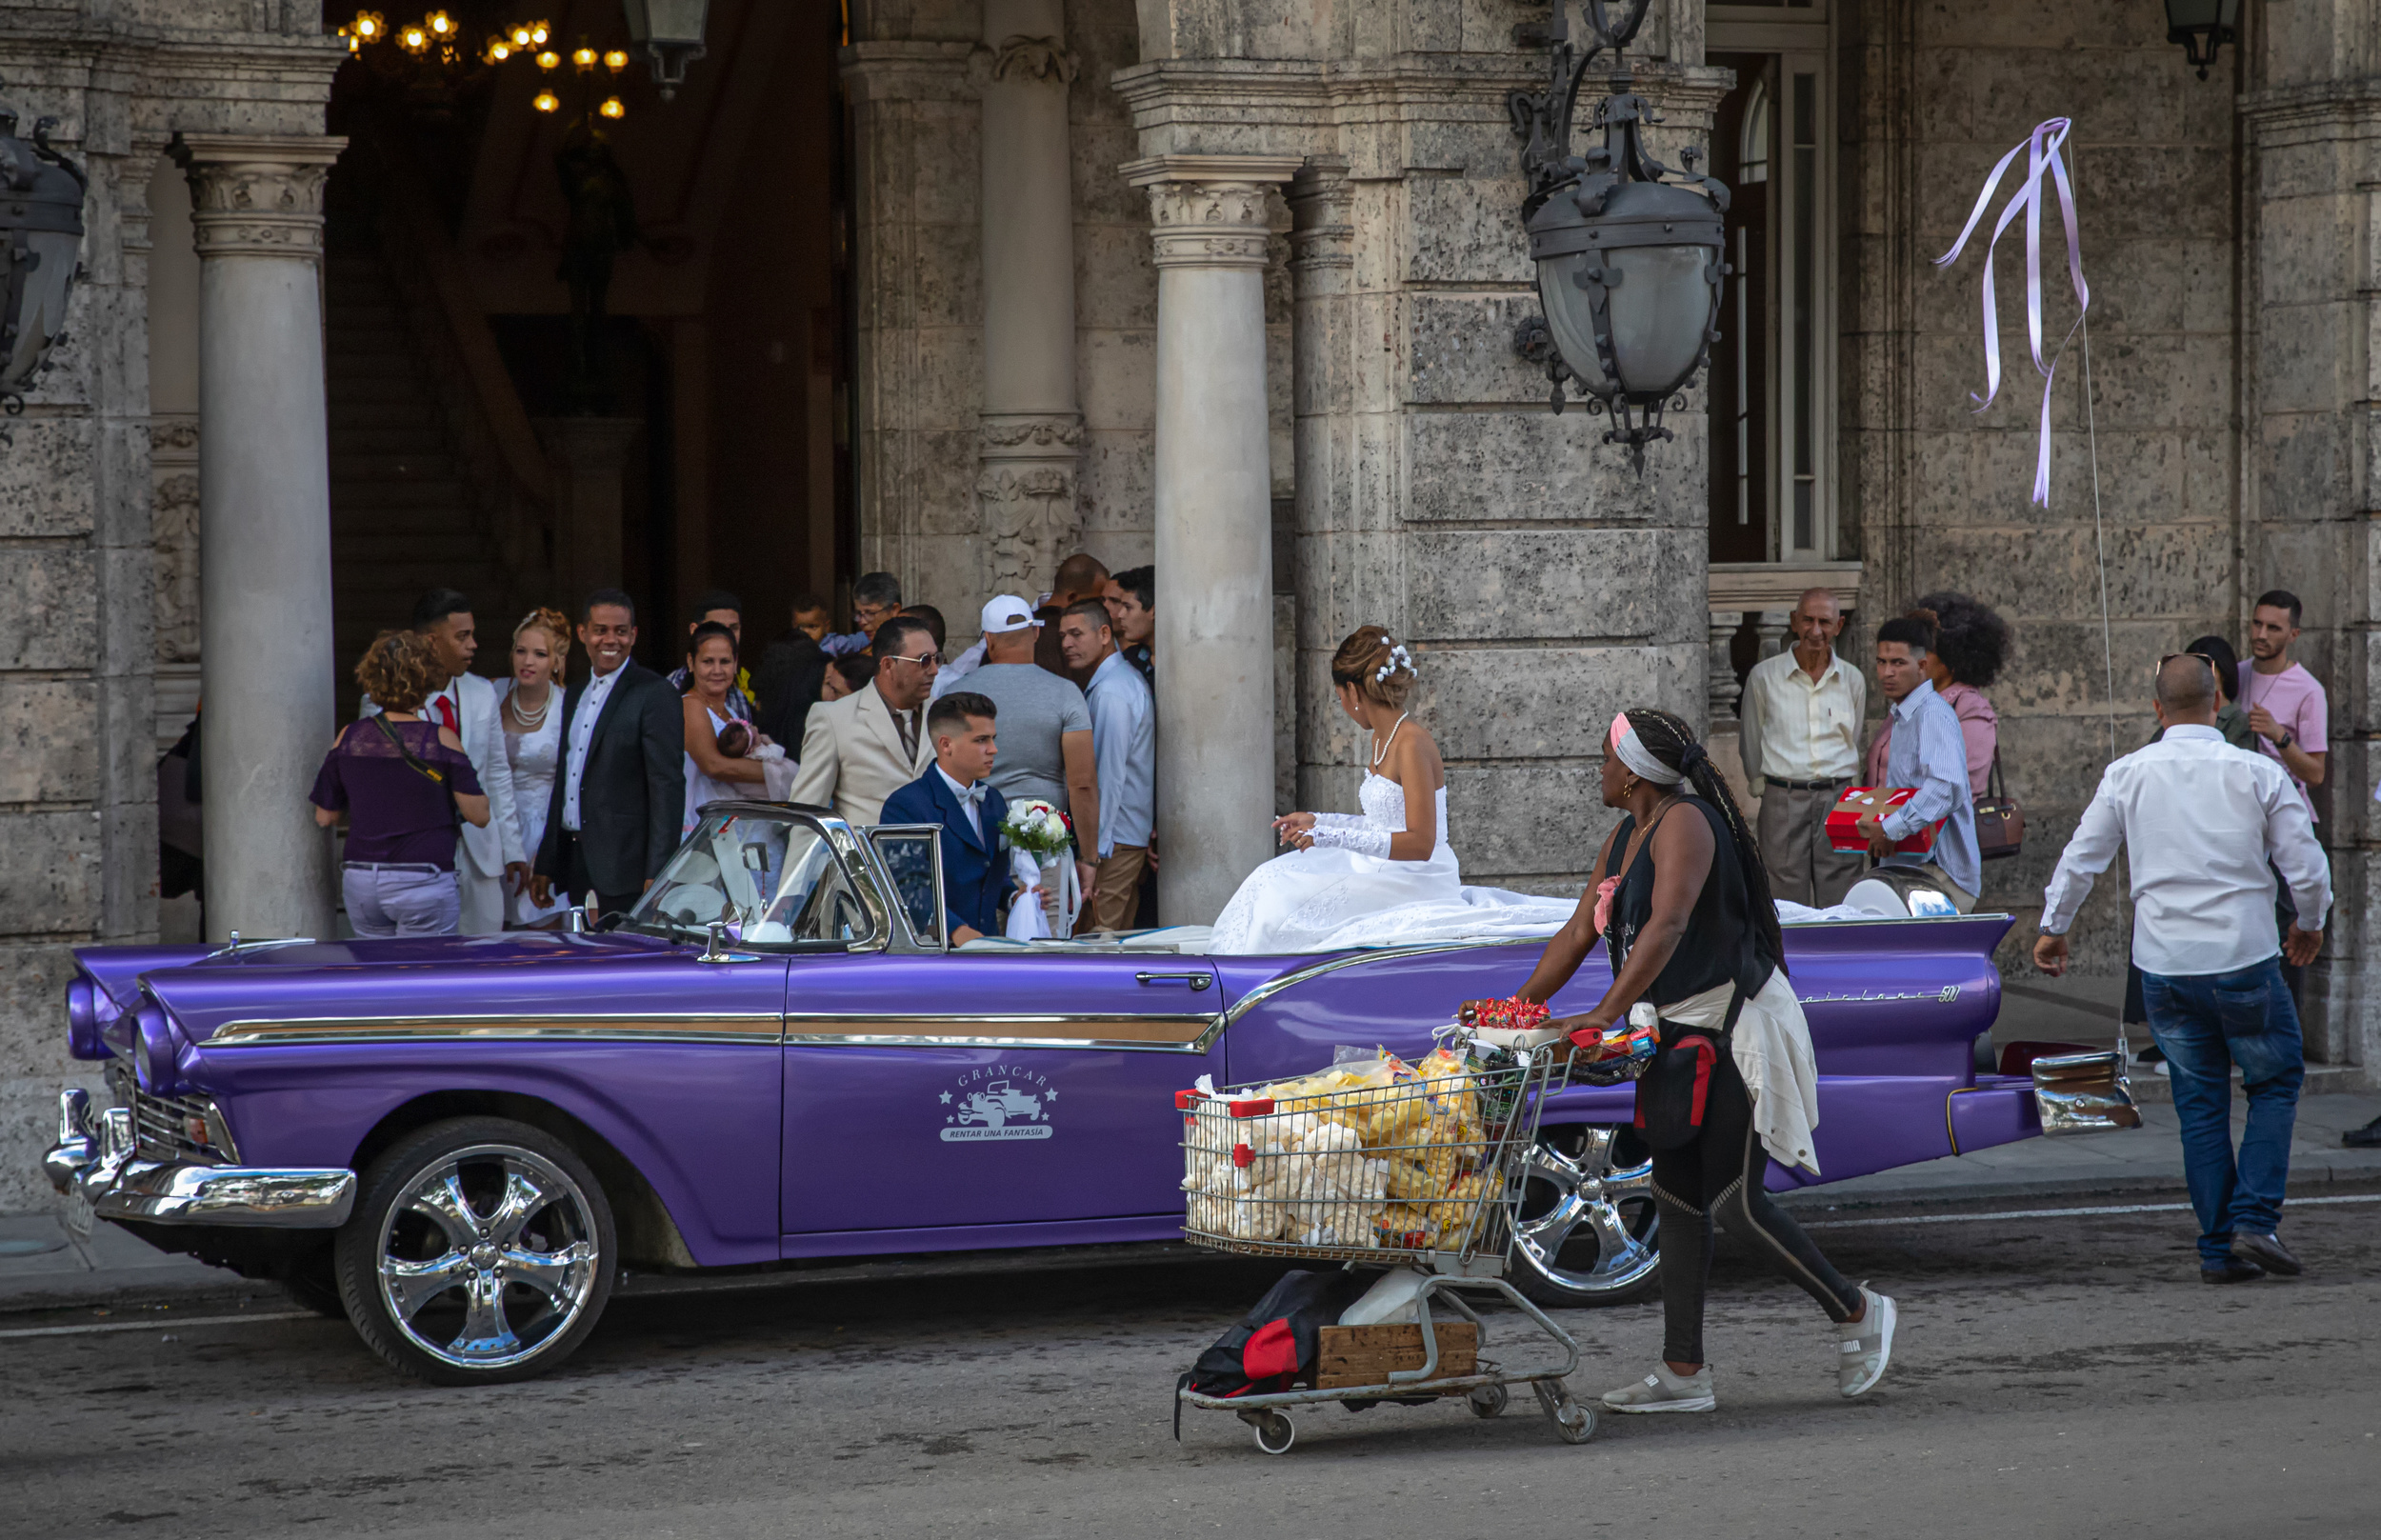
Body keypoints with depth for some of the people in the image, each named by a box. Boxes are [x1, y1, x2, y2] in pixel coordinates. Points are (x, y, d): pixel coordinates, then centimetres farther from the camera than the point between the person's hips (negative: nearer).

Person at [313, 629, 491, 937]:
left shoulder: (349, 738, 2)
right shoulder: (441, 740, -8)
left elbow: (324, 816, 9)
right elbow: (479, 816, -4)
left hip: (360, 883, 4)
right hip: (423, 884, -4)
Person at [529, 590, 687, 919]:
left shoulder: (655, 694, -7)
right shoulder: (575, 696, 19)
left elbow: (668, 785, -12)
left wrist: (656, 875, -18)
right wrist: (546, 865, 18)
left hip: (624, 862, -7)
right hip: (575, 861, 7)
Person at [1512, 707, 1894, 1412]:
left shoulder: (1685, 824, -19)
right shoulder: (1623, 839, 11)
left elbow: (1667, 927, -32)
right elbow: (1578, 935, 15)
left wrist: (1606, 1013, -38)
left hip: (1737, 1025, -10)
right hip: (1682, 1031, 10)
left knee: (1733, 1201, -9)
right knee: (1677, 1196, 6)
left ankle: (1857, 1312, 9)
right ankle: (1684, 1372, 7)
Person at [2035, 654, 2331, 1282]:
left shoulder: (2127, 775, -1)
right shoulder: (2258, 773, -6)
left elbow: (2080, 859, 6)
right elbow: (2307, 869, -3)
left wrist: (2053, 928, 23)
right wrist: (2309, 924, 17)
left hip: (2165, 966, 2)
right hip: (2244, 959, -2)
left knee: (2200, 1102, 11)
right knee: (2275, 1083, 14)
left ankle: (2219, 1248, 11)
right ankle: (2254, 1219, -1)